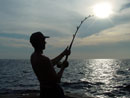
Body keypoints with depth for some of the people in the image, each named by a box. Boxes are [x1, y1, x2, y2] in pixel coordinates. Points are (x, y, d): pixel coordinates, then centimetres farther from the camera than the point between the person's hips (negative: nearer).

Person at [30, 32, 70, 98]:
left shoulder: (33, 56, 2)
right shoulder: (44, 59, -27)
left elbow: (51, 63, 16)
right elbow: (57, 79, -21)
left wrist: (63, 54, 19)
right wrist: (63, 67, -6)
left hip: (43, 88, 9)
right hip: (53, 90, -9)